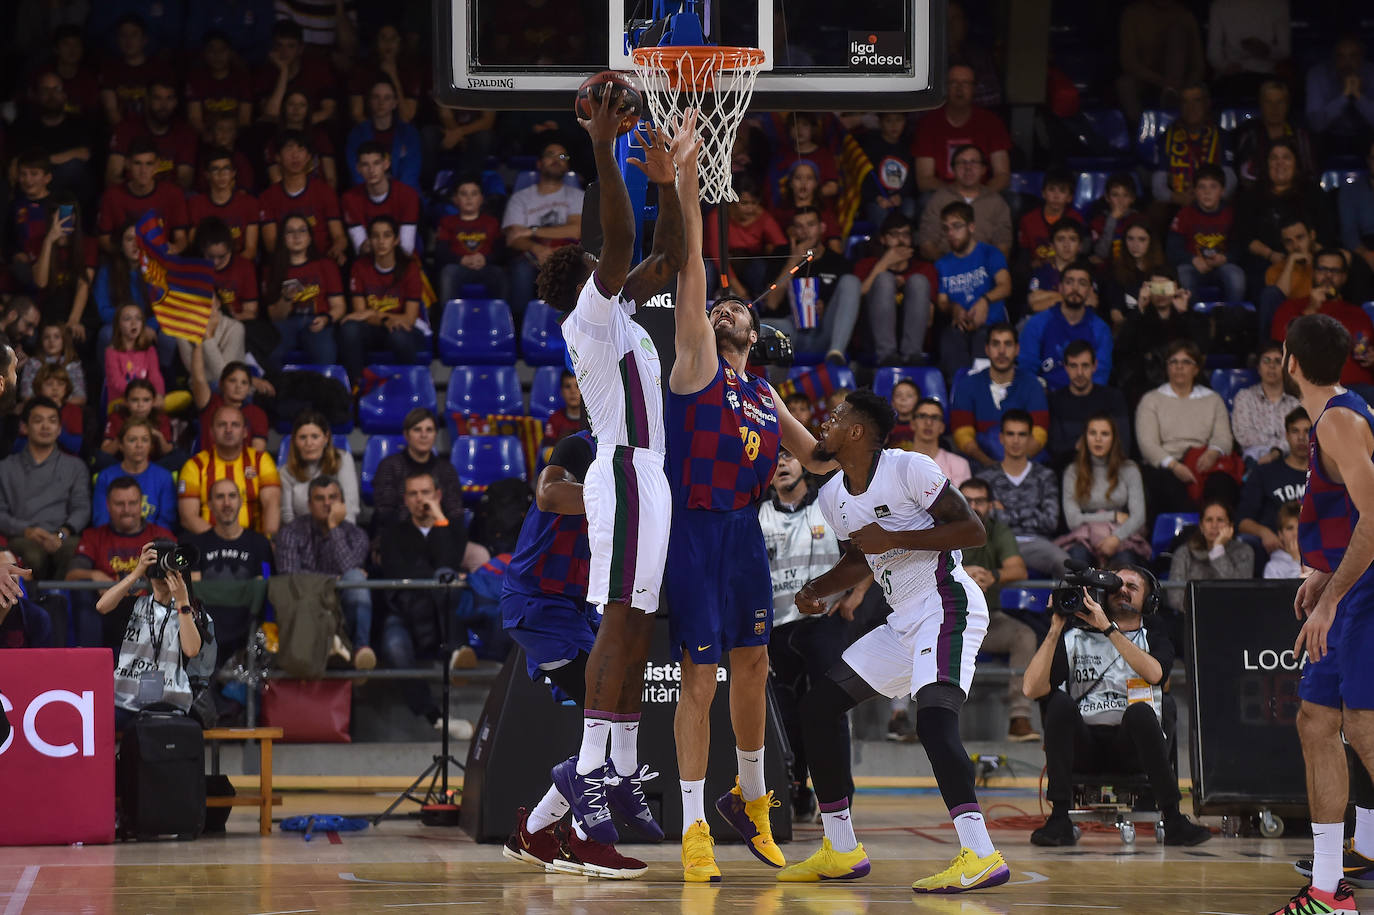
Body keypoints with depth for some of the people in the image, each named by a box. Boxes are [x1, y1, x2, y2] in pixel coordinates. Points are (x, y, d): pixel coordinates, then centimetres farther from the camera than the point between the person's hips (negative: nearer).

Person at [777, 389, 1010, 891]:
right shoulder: (834, 496, 11)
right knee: (819, 705, 6)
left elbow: (973, 530, -15)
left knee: (934, 716, -29)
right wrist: (817, 590, 8)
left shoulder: (909, 468, -13)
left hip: (945, 608, -9)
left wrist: (894, 540, -20)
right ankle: (840, 850, 14)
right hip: (903, 621, 9)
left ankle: (980, 855, -38)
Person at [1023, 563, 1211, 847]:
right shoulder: (1075, 637, 11)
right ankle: (1059, 819, -28)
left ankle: (1172, 818, -27)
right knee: (1060, 701, -28)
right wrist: (1055, 630, -8)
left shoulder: (1153, 637, 12)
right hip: (1083, 744, 1)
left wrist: (1108, 628, -17)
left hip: (1133, 747, -1)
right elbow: (1033, 688, -3)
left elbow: (1154, 673, -15)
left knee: (1139, 711, -32)